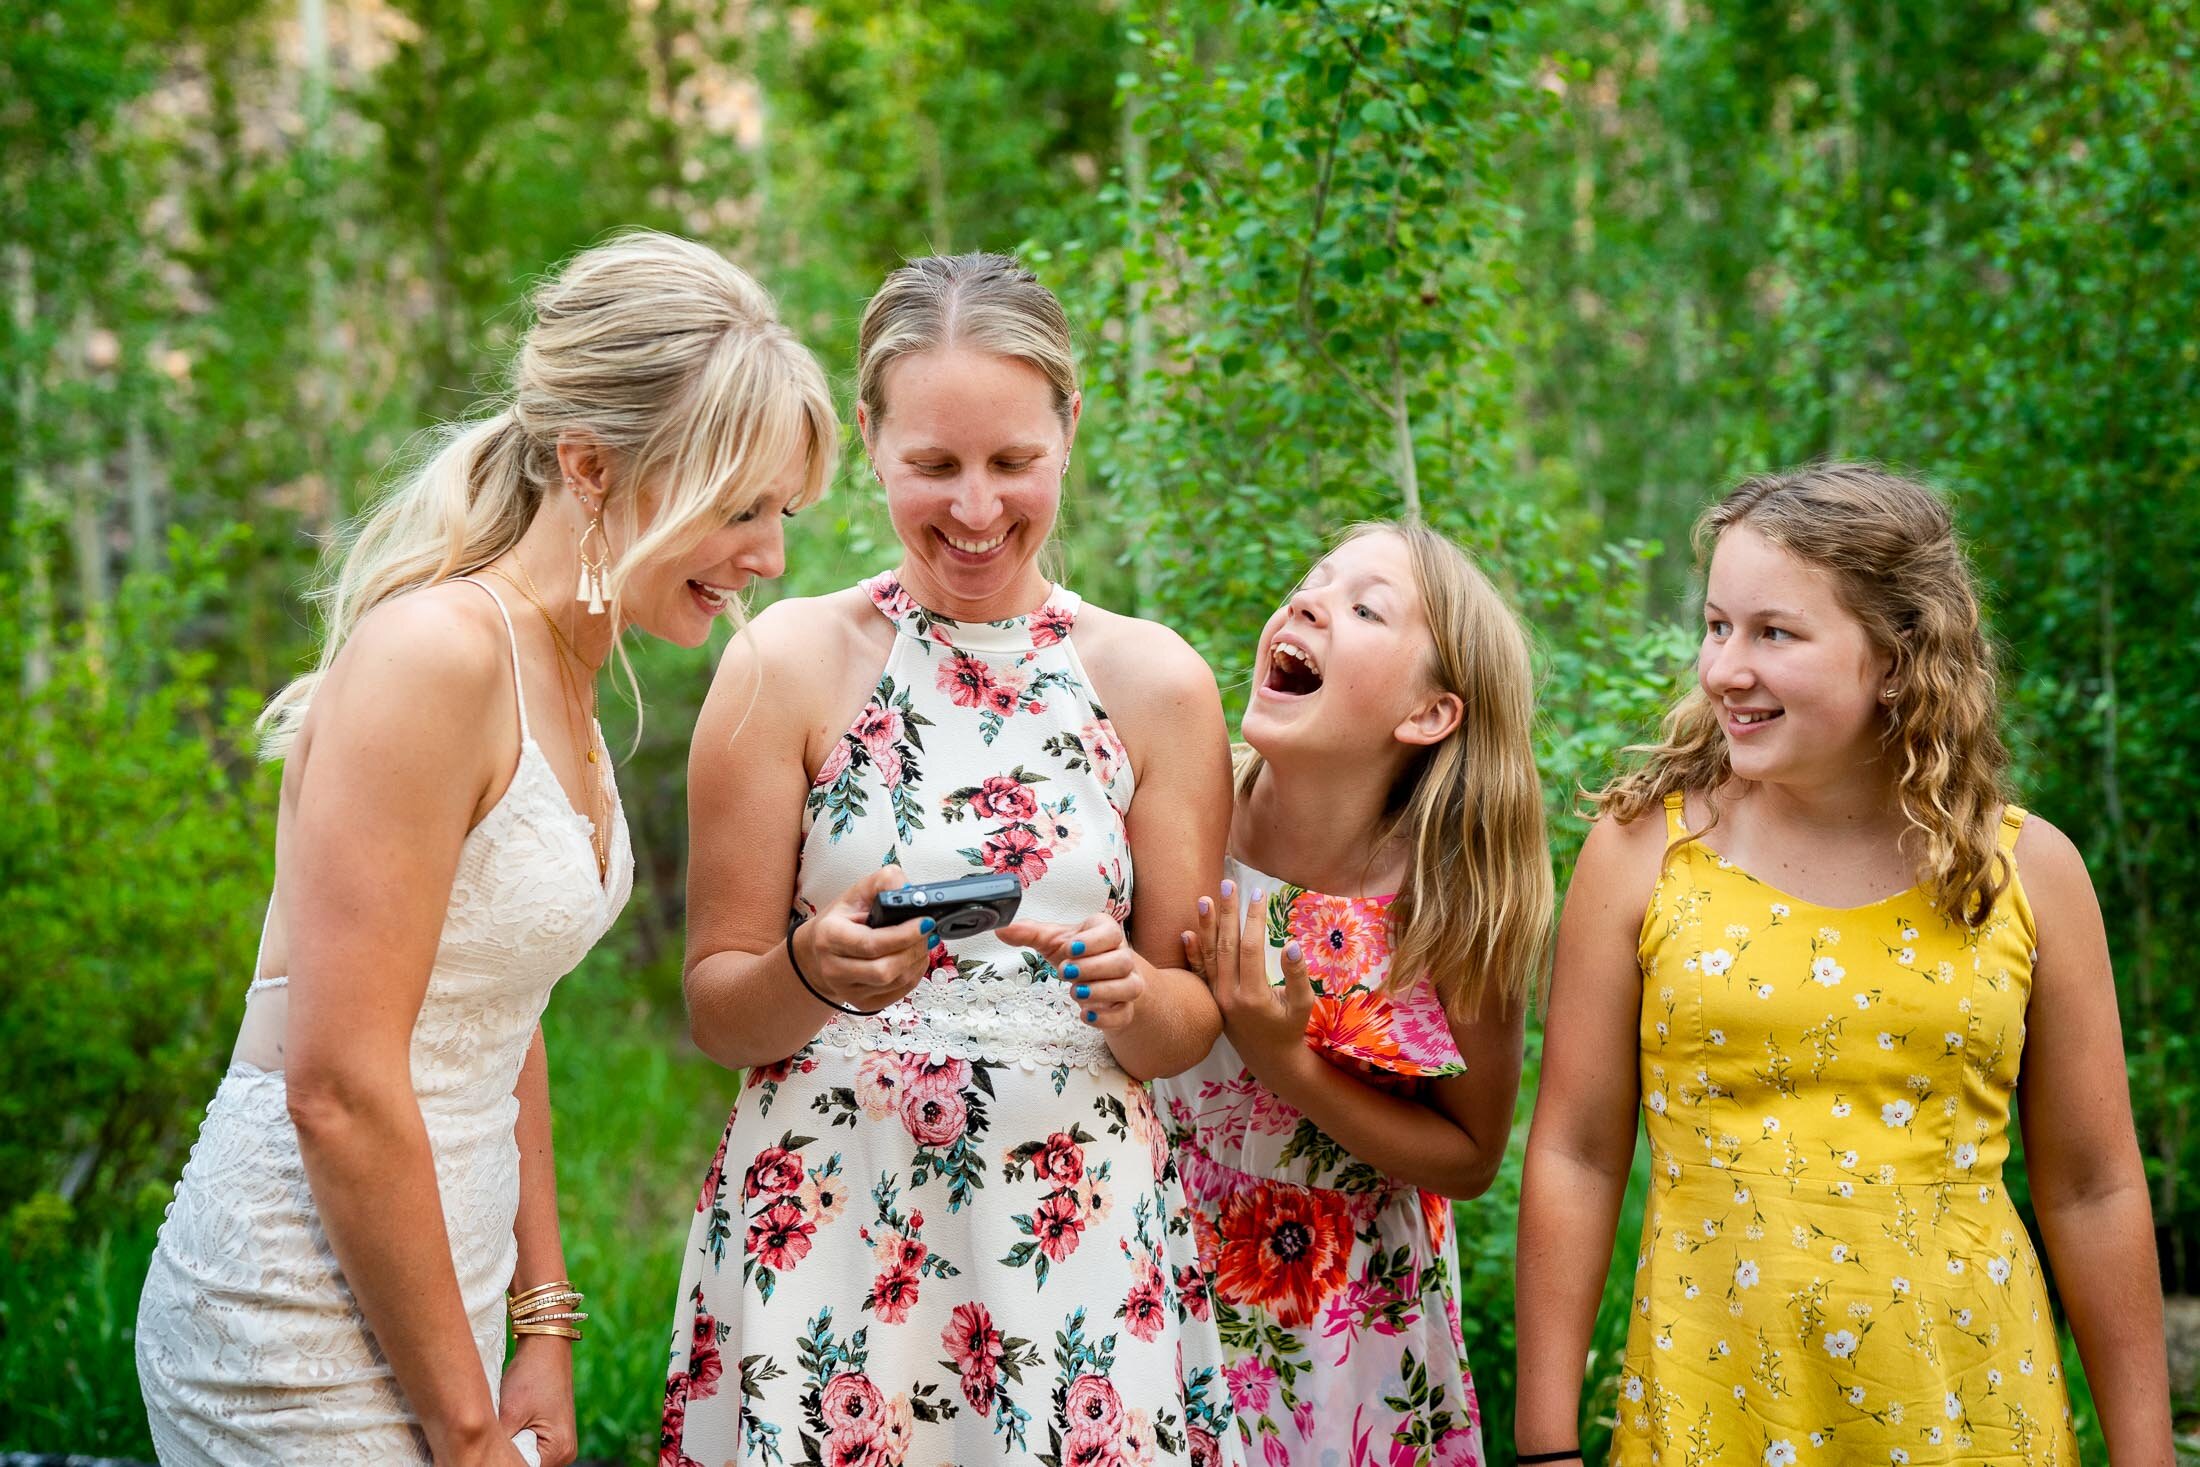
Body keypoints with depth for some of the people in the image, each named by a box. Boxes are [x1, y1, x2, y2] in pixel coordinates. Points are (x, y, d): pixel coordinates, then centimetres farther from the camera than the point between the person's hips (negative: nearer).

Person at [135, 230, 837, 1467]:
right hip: (306, 1334, -8)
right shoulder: (434, 655, -20)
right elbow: (340, 1089, -22)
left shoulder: (560, 673, 7)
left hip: (428, 1297, 8)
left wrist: (544, 1328, 11)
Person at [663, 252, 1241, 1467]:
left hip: (1079, 1229, 1)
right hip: (823, 1224, -1)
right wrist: (817, 974, -20)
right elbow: (713, 1009, 0)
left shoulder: (1156, 683, 2)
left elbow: (1190, 1024, 7)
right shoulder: (788, 663, -2)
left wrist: (1130, 996, -15)